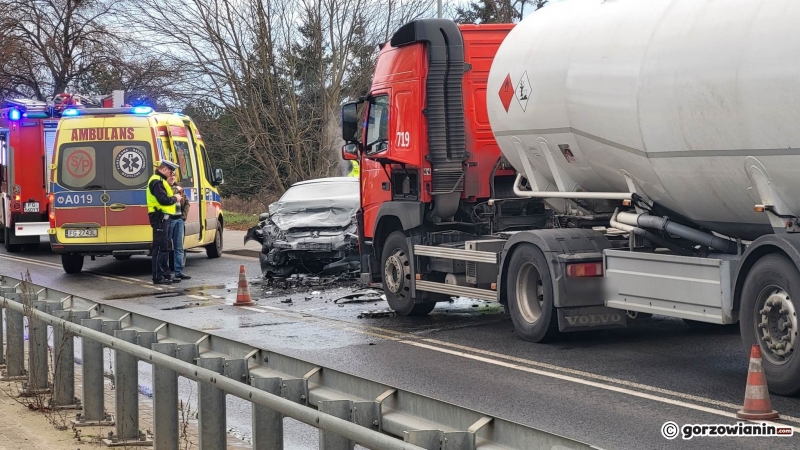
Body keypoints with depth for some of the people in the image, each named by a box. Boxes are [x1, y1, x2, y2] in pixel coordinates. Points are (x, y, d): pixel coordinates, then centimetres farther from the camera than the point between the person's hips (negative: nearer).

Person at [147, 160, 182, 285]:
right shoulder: (157, 182, -15)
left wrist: (174, 198, 7)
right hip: (160, 217, -11)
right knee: (160, 248, -8)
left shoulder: (160, 181, 20)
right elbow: (163, 200, -24)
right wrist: (175, 198, -9)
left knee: (165, 248, 15)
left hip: (163, 218, 11)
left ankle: (166, 274, 21)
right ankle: (158, 277, -6)